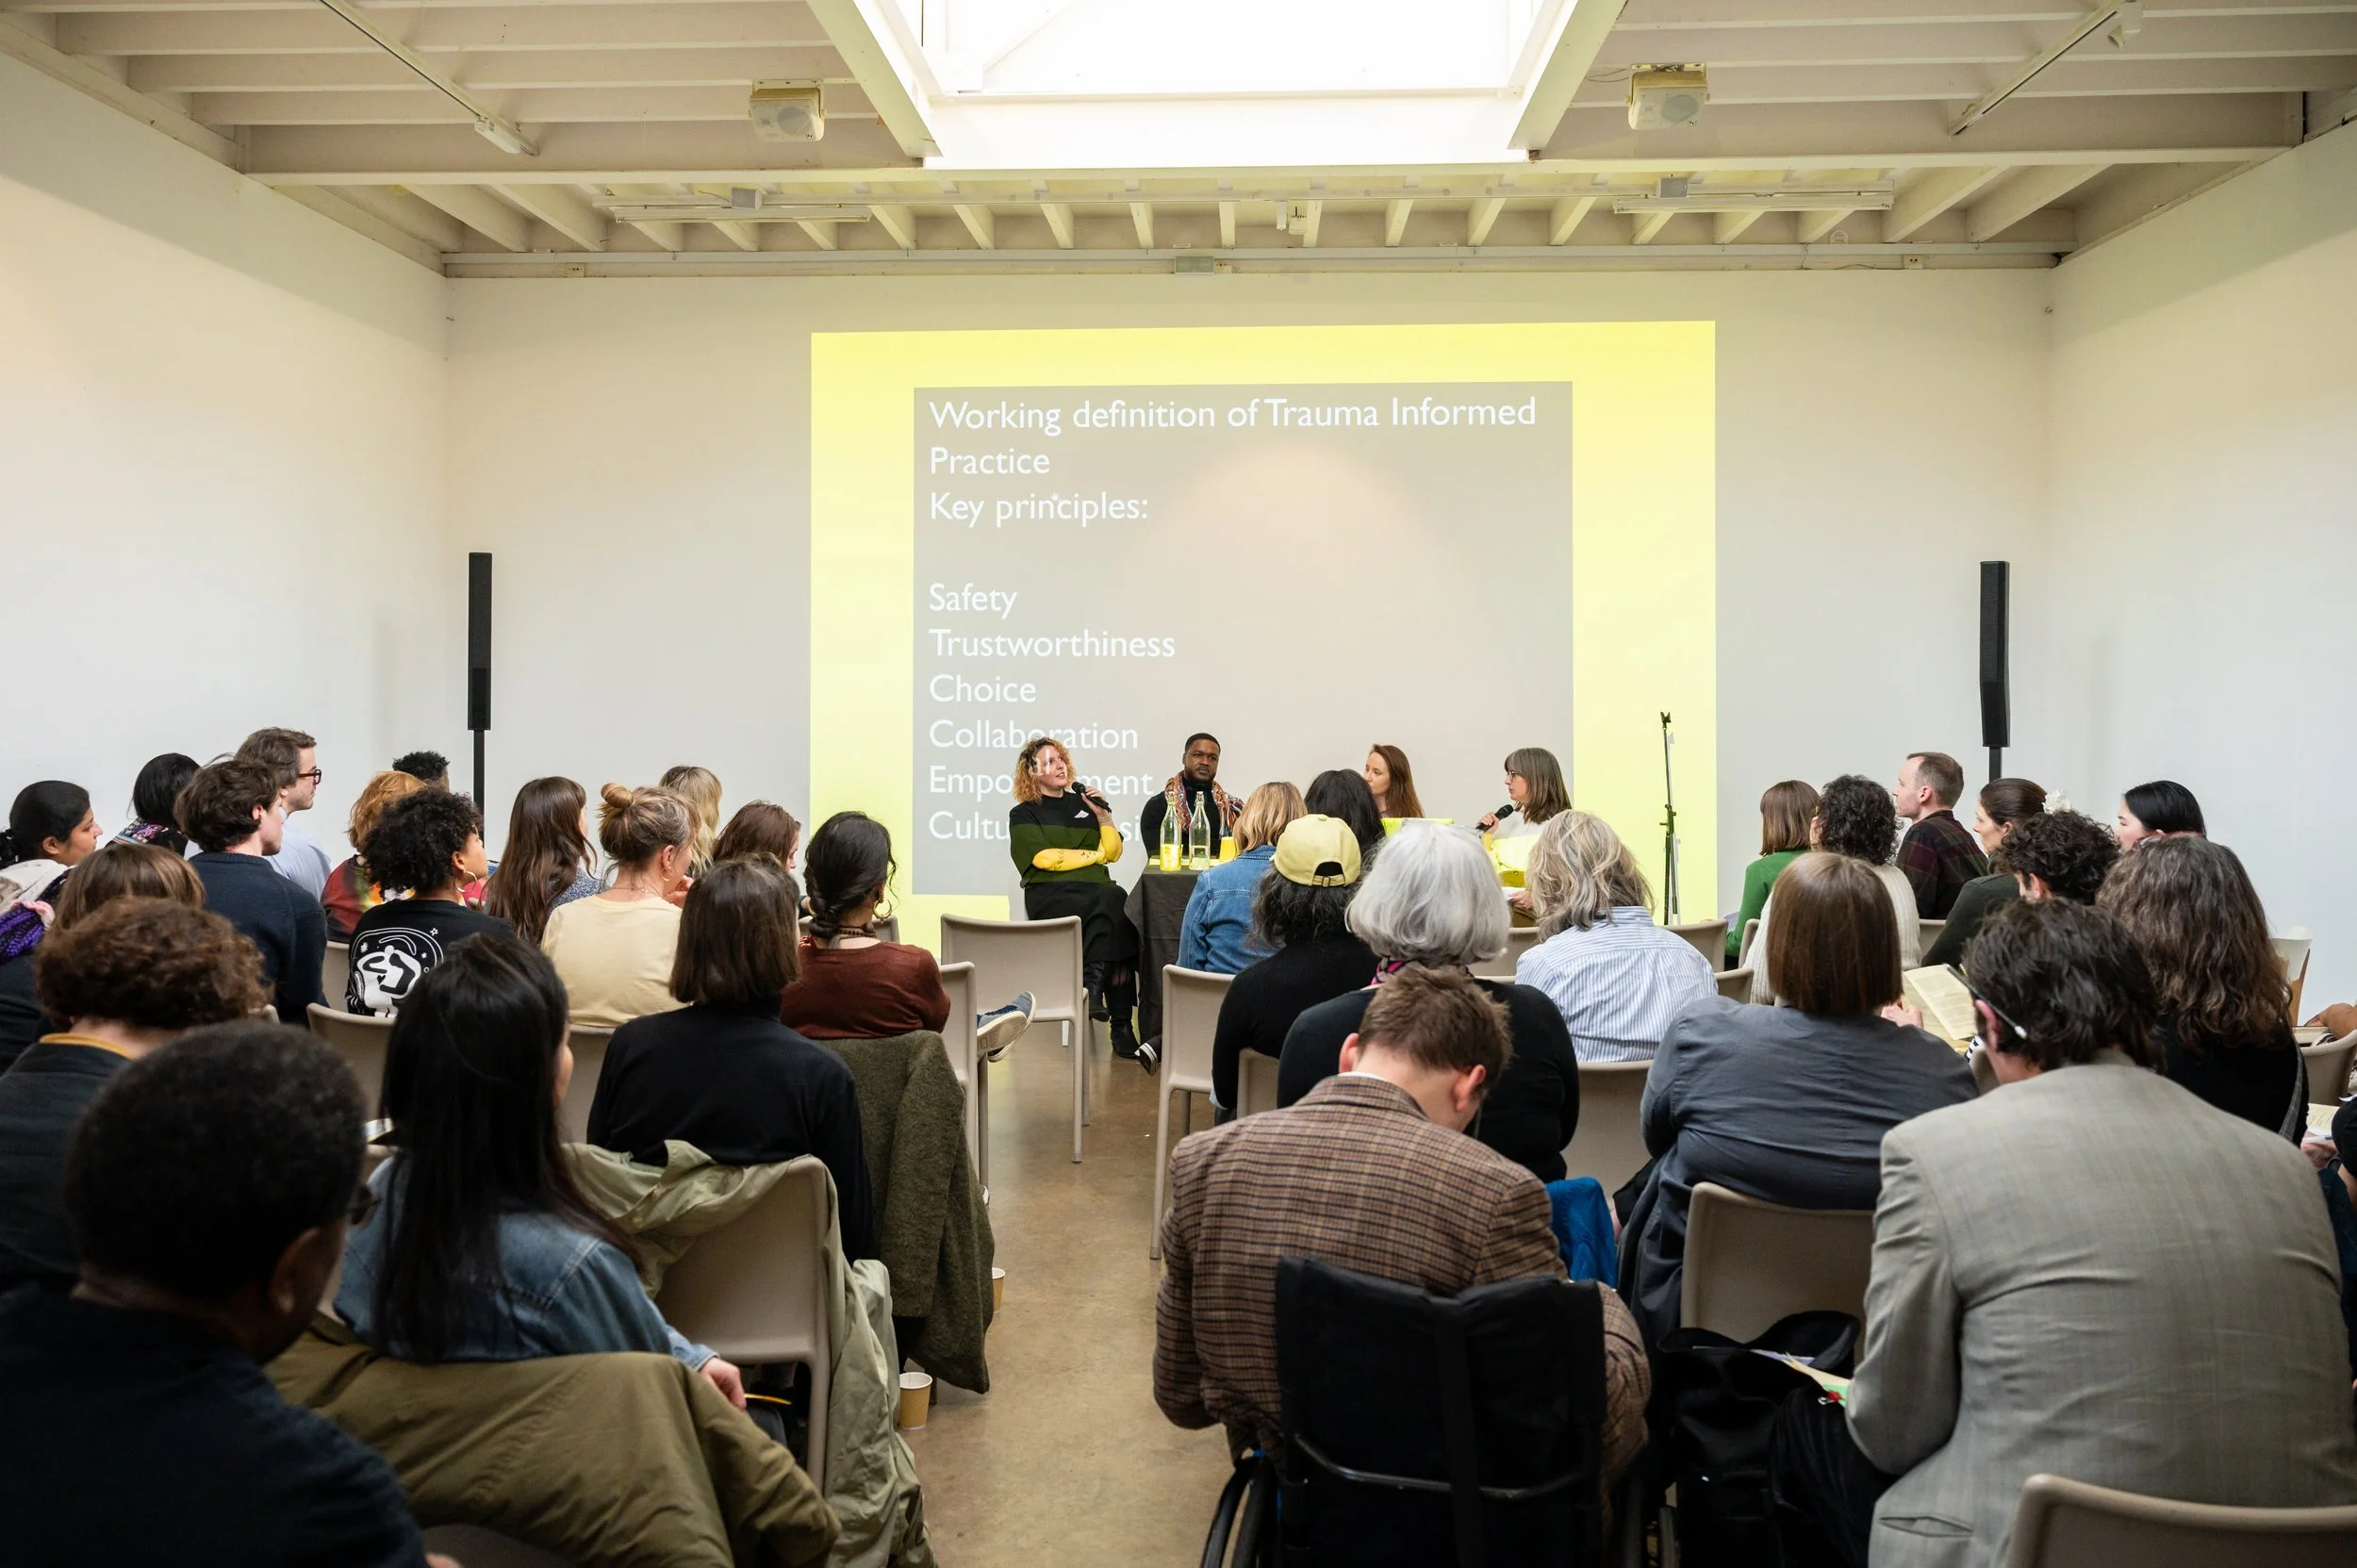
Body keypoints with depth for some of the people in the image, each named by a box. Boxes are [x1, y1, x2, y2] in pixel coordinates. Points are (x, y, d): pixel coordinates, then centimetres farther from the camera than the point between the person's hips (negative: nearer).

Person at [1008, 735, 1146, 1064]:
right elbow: (1043, 858, -3)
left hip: (1095, 891, 4)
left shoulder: (1083, 803, 26)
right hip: (1050, 893, -4)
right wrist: (1094, 855, 4)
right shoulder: (1024, 814, 14)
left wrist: (1104, 816, 5)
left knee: (1115, 899, -33)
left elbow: (1113, 852, 20)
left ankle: (1093, 986, -35)